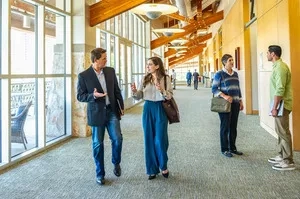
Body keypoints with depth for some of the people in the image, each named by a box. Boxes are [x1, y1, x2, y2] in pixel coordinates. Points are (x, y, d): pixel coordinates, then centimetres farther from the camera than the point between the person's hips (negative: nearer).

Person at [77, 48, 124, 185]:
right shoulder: (83, 76, -7)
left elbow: (117, 90, 12)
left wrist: (121, 105, 10)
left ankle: (116, 163, 22)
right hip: (96, 113, -2)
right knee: (98, 144, 5)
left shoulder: (111, 71, 4)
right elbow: (80, 96, -5)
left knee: (117, 139, -7)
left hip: (112, 111, 3)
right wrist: (93, 95, -23)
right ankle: (100, 173, 21)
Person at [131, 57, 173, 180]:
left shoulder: (165, 78, -4)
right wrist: (134, 91, -17)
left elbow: (170, 96, -9)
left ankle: (163, 166, 25)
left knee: (160, 139, 0)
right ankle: (152, 169, 19)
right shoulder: (145, 79, 6)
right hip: (148, 109, 3)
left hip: (160, 109, -3)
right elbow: (139, 96, 4)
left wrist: (162, 90, -27)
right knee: (149, 140, 6)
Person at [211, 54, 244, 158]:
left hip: (235, 104, 6)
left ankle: (232, 148, 23)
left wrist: (241, 101, 16)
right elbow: (214, 89, -11)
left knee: (233, 127, 11)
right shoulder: (219, 74, -7)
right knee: (225, 127, 1)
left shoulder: (235, 74, 13)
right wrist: (224, 96, -25)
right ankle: (224, 149, 11)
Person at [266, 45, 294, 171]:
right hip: (279, 104, 10)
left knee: (283, 132, -5)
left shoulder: (280, 67, -18)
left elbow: (280, 89, -23)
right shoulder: (277, 66, 14)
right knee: (280, 131, 17)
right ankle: (281, 156, 28)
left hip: (281, 105, -10)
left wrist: (274, 107, -21)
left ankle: (288, 162, 2)